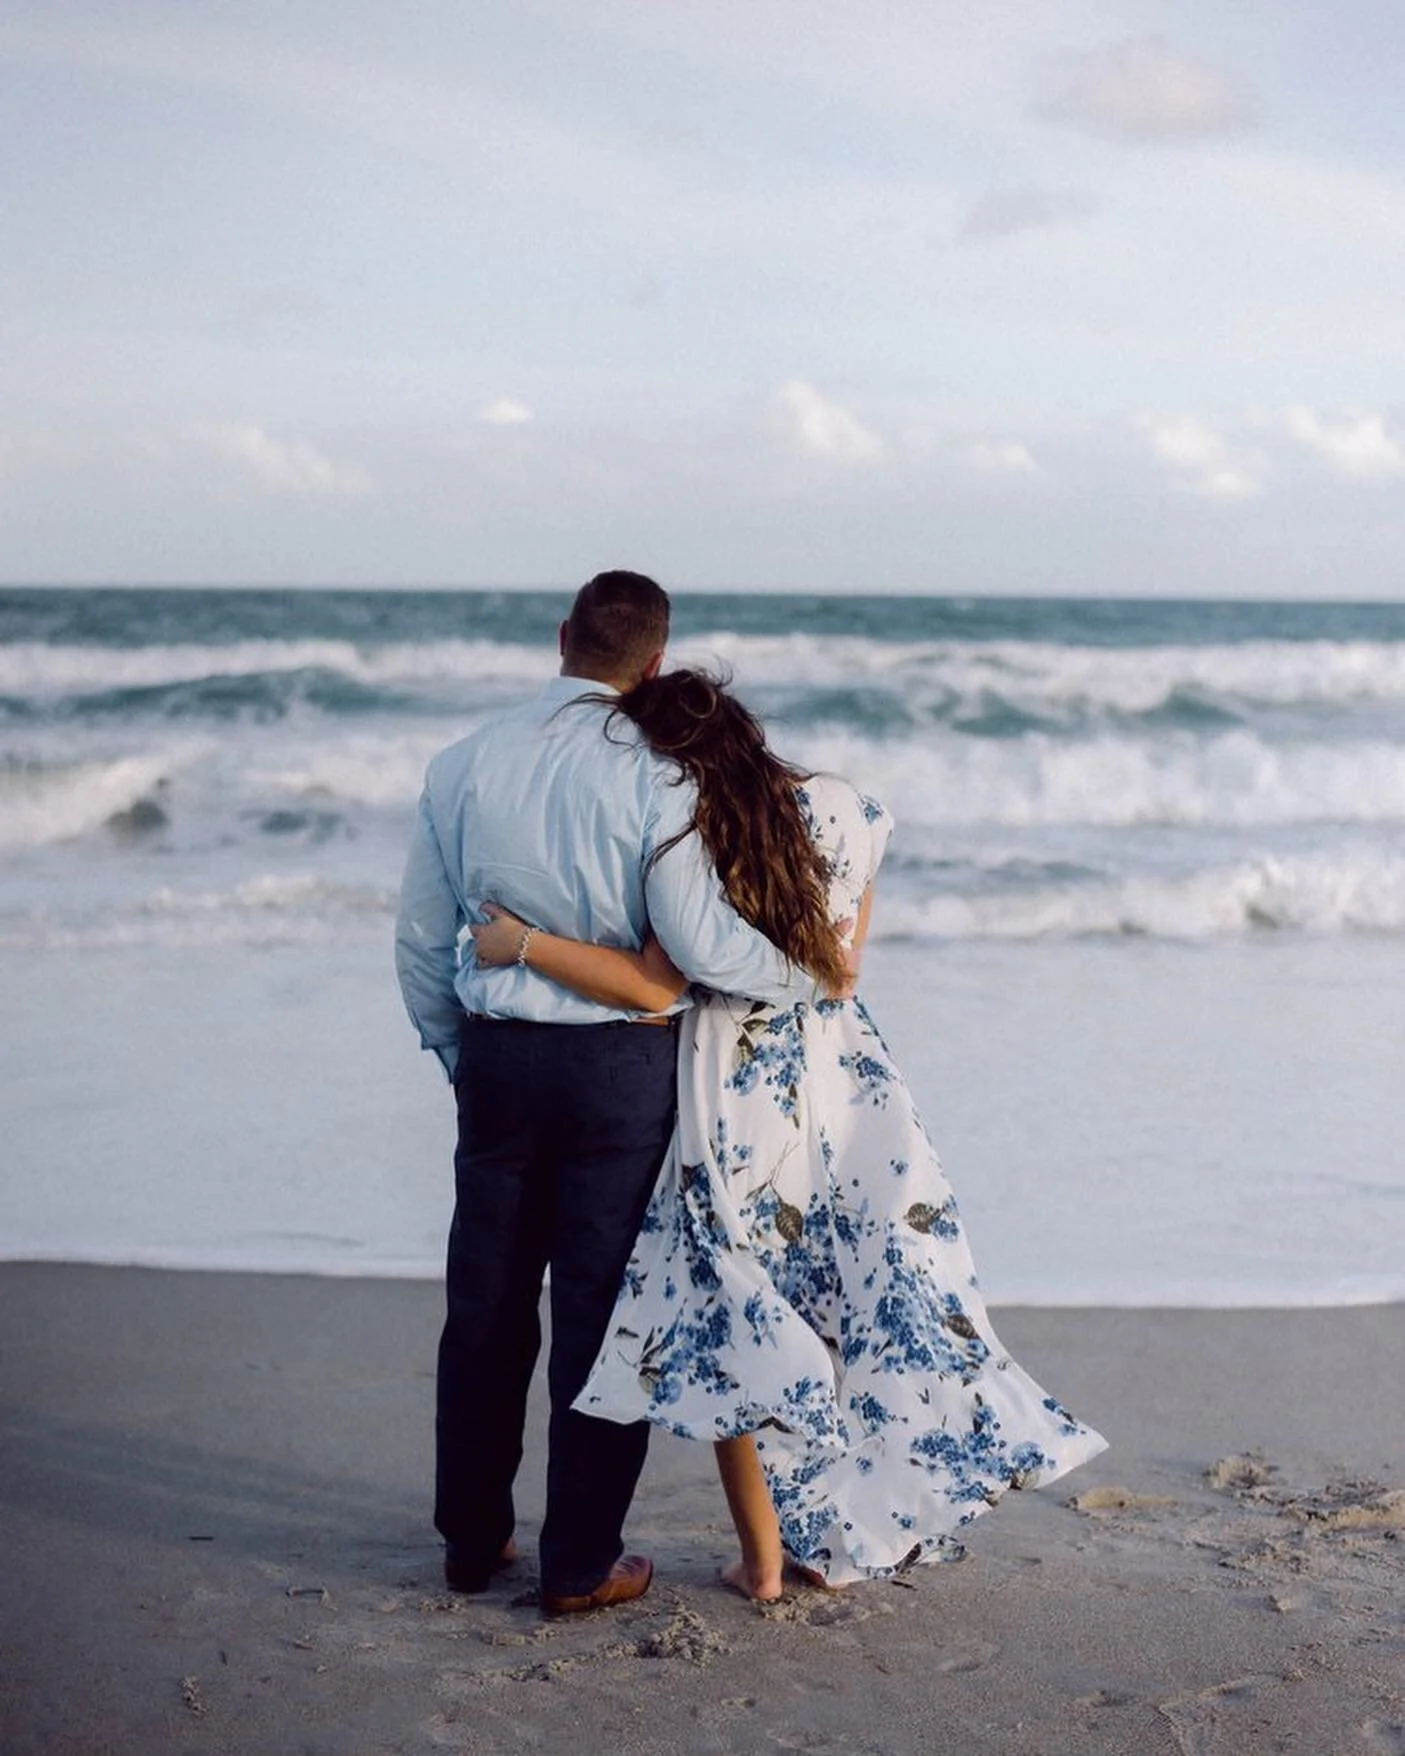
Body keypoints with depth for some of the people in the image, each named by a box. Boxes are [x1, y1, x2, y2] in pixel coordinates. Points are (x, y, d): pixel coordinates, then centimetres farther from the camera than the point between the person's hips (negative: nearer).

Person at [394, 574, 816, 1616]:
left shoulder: (464, 766, 2)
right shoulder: (648, 778, -13)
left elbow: (421, 942, 8)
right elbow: (702, 944, -17)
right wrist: (808, 977, 0)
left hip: (496, 1057, 4)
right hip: (620, 1063, -4)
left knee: (485, 1302, 16)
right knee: (602, 1309, 6)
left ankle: (473, 1538, 27)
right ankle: (582, 1565, 13)